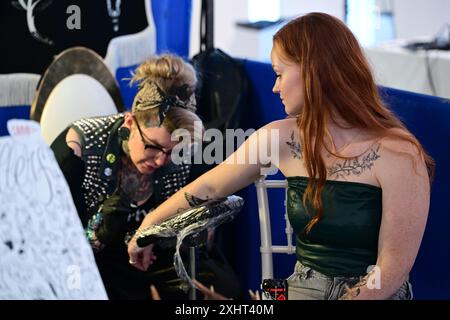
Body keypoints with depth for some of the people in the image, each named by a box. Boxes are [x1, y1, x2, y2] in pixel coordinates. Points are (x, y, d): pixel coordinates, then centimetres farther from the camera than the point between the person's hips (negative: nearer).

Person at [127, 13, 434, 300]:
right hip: (303, 287, 4)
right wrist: (148, 227, 20)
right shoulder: (280, 138, -3)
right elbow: (209, 187, 11)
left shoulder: (396, 153, -18)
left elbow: (391, 272, -15)